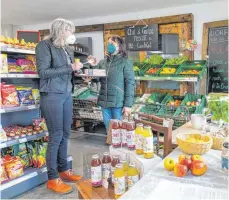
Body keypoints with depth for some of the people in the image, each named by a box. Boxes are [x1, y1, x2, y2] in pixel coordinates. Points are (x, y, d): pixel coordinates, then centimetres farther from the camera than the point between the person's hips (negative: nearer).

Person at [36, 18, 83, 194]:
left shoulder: (67, 49, 17)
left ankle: (63, 170, 27)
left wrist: (78, 67, 5)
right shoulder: (45, 45, -5)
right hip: (52, 95, -7)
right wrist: (70, 68, -13)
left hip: (67, 95, 8)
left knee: (65, 134, 12)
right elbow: (43, 72, -14)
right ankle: (53, 179, 10)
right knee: (56, 136, -3)